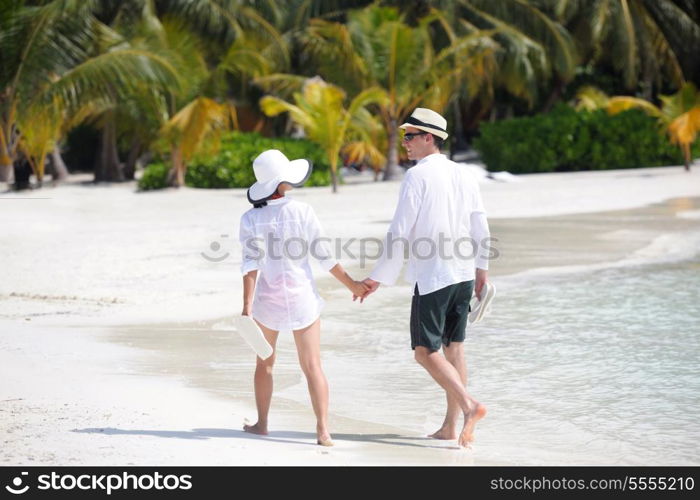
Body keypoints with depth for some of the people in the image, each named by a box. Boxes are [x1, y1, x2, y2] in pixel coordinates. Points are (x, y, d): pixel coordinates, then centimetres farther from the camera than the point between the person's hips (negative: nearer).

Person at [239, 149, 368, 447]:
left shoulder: (251, 219, -7)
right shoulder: (301, 212, -9)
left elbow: (251, 264, -15)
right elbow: (325, 257, -6)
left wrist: (247, 305, -17)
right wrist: (352, 285, 5)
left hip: (267, 299, 1)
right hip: (302, 298, -1)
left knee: (264, 364, 20)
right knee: (312, 366, 0)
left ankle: (261, 423, 28)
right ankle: (323, 429, -11)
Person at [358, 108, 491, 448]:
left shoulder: (417, 176, -12)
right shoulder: (463, 175, 8)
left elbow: (400, 232, -14)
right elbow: (480, 228, 12)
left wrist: (379, 277, -8)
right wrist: (481, 268, 25)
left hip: (431, 276, -7)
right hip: (463, 274, 7)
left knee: (425, 351, -1)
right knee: (453, 348, 11)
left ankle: (469, 406, -16)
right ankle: (450, 427, 13)